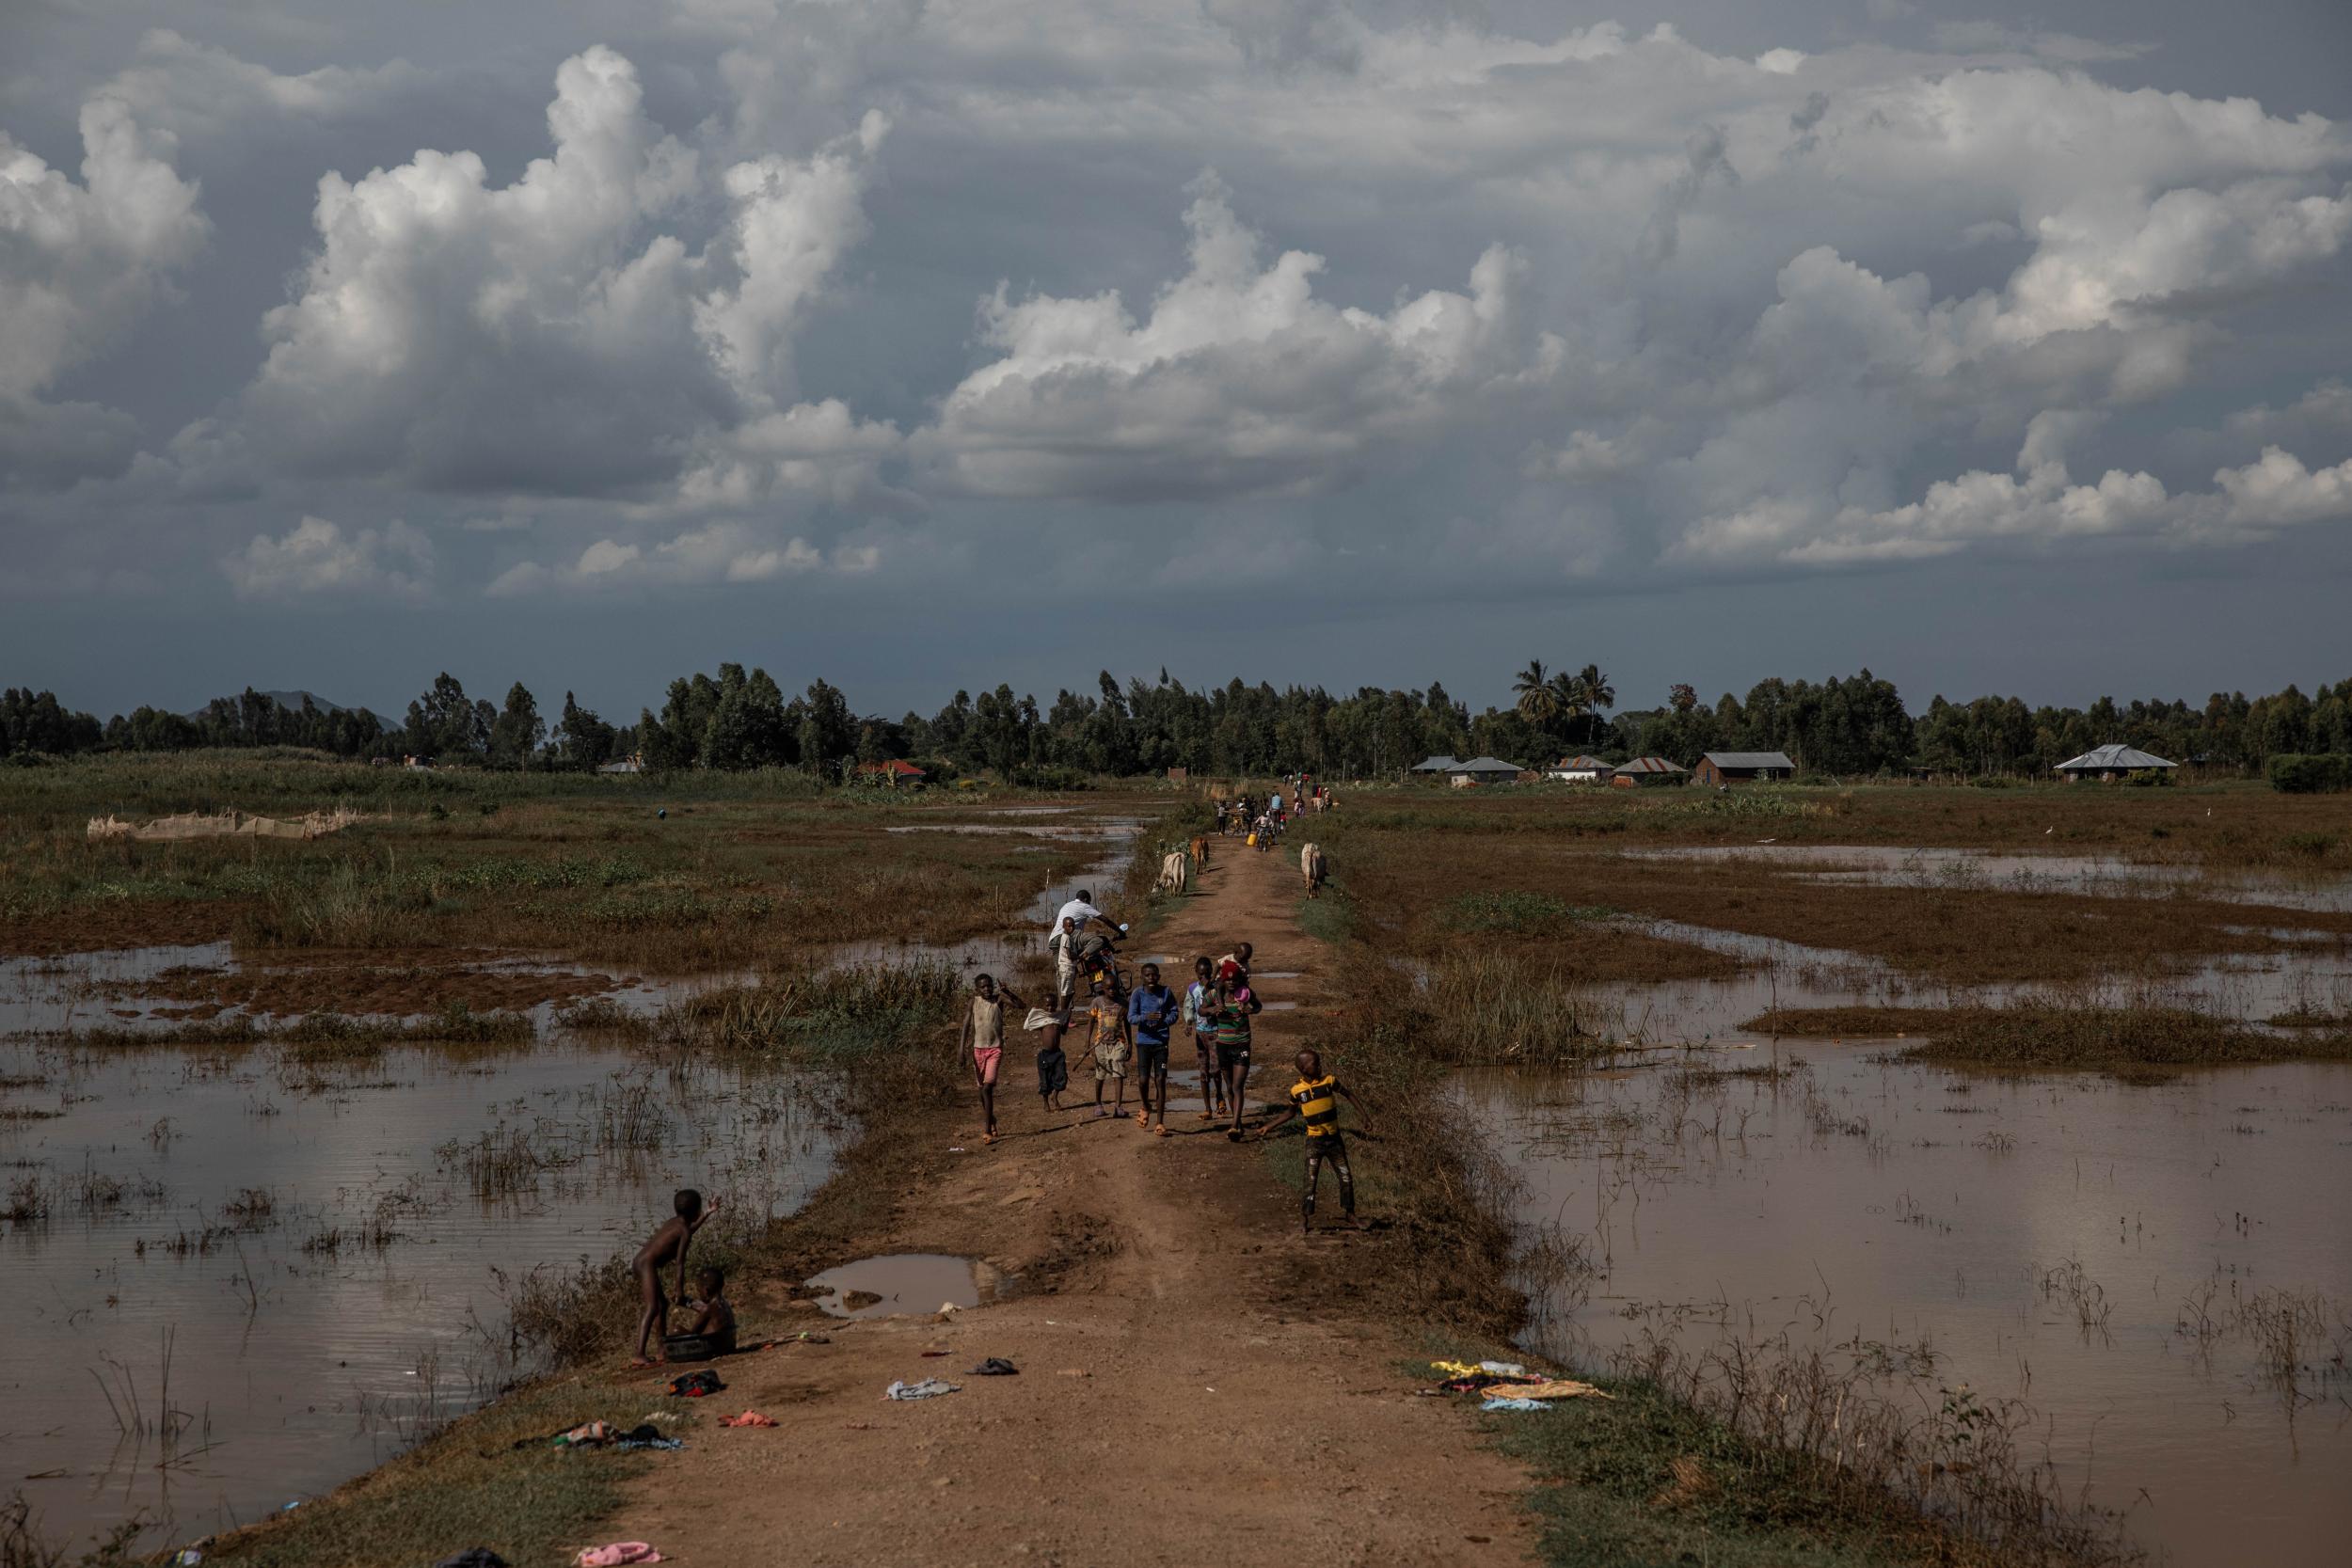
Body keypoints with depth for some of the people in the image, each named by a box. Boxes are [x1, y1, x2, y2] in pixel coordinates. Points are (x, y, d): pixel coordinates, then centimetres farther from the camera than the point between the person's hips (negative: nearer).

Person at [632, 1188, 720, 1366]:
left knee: (662, 1305, 21)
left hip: (640, 1262, 10)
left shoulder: (673, 1222, 18)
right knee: (652, 1309, -20)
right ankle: (640, 1356, -32)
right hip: (647, 1265, -10)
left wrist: (708, 1213, 49)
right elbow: (680, 1263, -13)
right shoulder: (684, 1231, -9)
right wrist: (680, 1292, -11)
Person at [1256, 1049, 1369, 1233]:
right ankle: (1305, 1220, 4)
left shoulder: (1328, 1081, -6)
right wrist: (1268, 1127, 5)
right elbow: (1290, 1113, 9)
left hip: (1334, 1138, 2)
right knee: (1311, 1182, -5)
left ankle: (1350, 1216, 20)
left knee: (1346, 1178, 5)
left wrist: (1362, 1115, -4)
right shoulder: (1297, 1090, -7)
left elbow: (1348, 1095, 4)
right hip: (1314, 1141, -2)